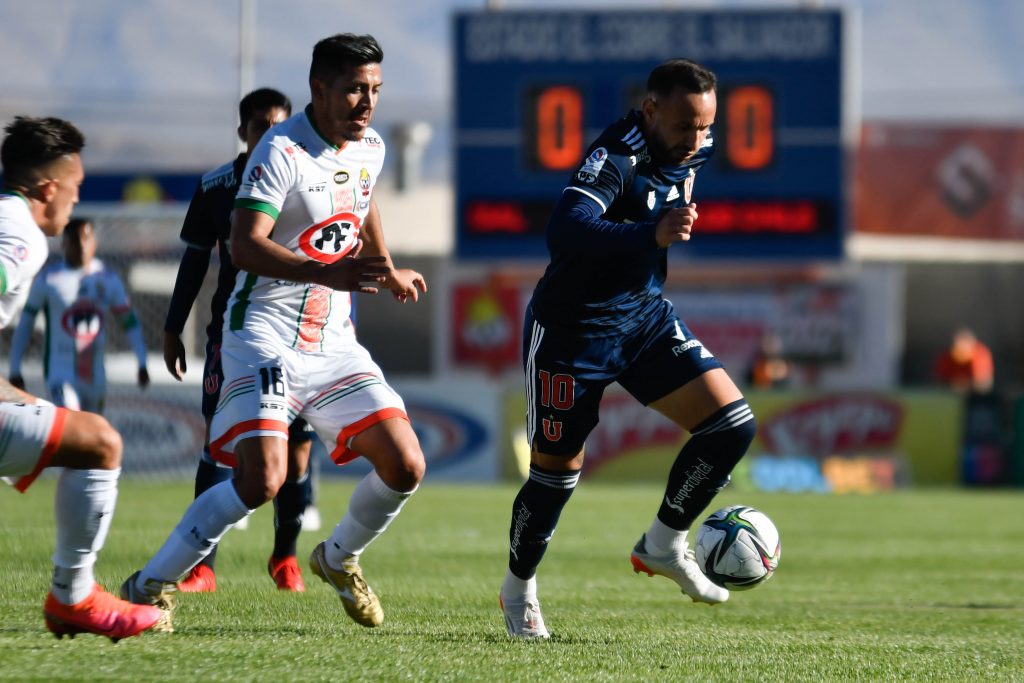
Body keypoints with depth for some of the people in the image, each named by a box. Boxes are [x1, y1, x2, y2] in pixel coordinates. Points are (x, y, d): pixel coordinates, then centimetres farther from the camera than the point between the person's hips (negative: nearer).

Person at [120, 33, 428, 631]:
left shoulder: (370, 148, 7)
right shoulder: (282, 151, -17)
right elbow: (244, 246, -29)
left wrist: (389, 273, 40)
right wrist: (327, 273, -41)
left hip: (334, 340, 7)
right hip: (266, 331, -7)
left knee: (405, 468, -1)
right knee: (262, 479, -23)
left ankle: (339, 558, 27)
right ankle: (149, 587, -9)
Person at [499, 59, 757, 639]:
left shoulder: (692, 150, -4)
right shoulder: (616, 157, -28)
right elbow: (566, 232, -46)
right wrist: (650, 234, -58)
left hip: (646, 317, 7)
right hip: (572, 328, -7)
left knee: (733, 424, -9)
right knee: (557, 471, 3)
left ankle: (664, 545, 9)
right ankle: (519, 589, 28)